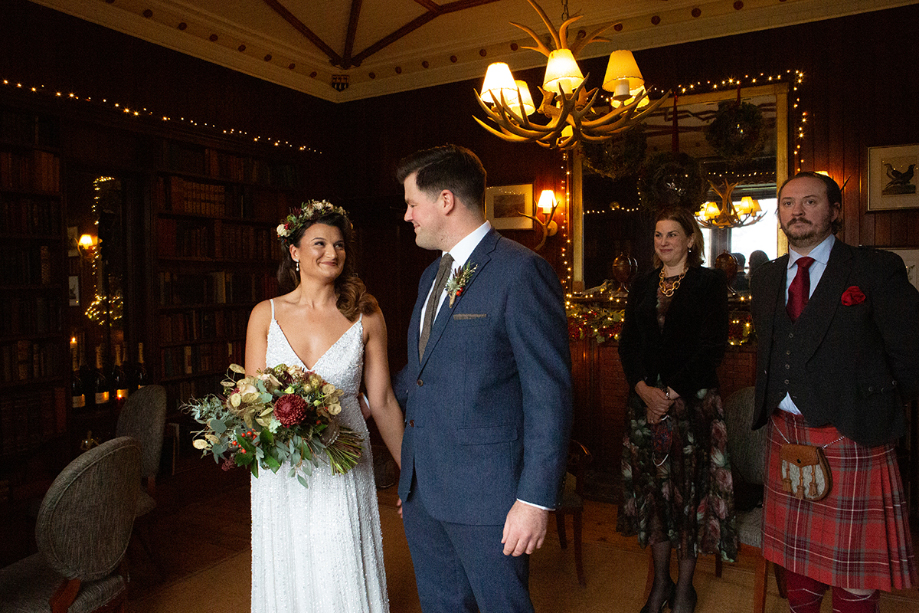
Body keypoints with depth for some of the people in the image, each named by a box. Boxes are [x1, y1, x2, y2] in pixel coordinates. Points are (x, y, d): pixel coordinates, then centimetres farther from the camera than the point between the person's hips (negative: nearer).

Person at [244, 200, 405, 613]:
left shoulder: (365, 316, -3)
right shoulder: (266, 314, 0)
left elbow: (382, 401, 0)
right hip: (278, 468, 2)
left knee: (343, 577, 6)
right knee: (288, 575, 14)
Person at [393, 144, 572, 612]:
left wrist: (536, 500, -18)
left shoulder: (521, 271, -15)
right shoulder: (432, 275, 12)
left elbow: (549, 394, -18)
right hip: (421, 488, 8)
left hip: (485, 493, -8)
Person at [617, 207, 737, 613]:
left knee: (689, 489, 3)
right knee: (654, 488, 10)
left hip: (692, 401, -4)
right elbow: (627, 343, 7)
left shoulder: (709, 282, 0)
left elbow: (712, 346, -8)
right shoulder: (642, 287, 13)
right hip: (645, 399, 4)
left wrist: (672, 393, -14)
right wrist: (644, 388, -9)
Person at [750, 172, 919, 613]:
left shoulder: (877, 270, -6)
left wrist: (877, 409, 0)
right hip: (785, 433, 5)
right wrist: (775, 402, 10)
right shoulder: (766, 279, 10)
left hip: (849, 437, -5)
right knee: (795, 554, 17)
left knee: (853, 570, 6)